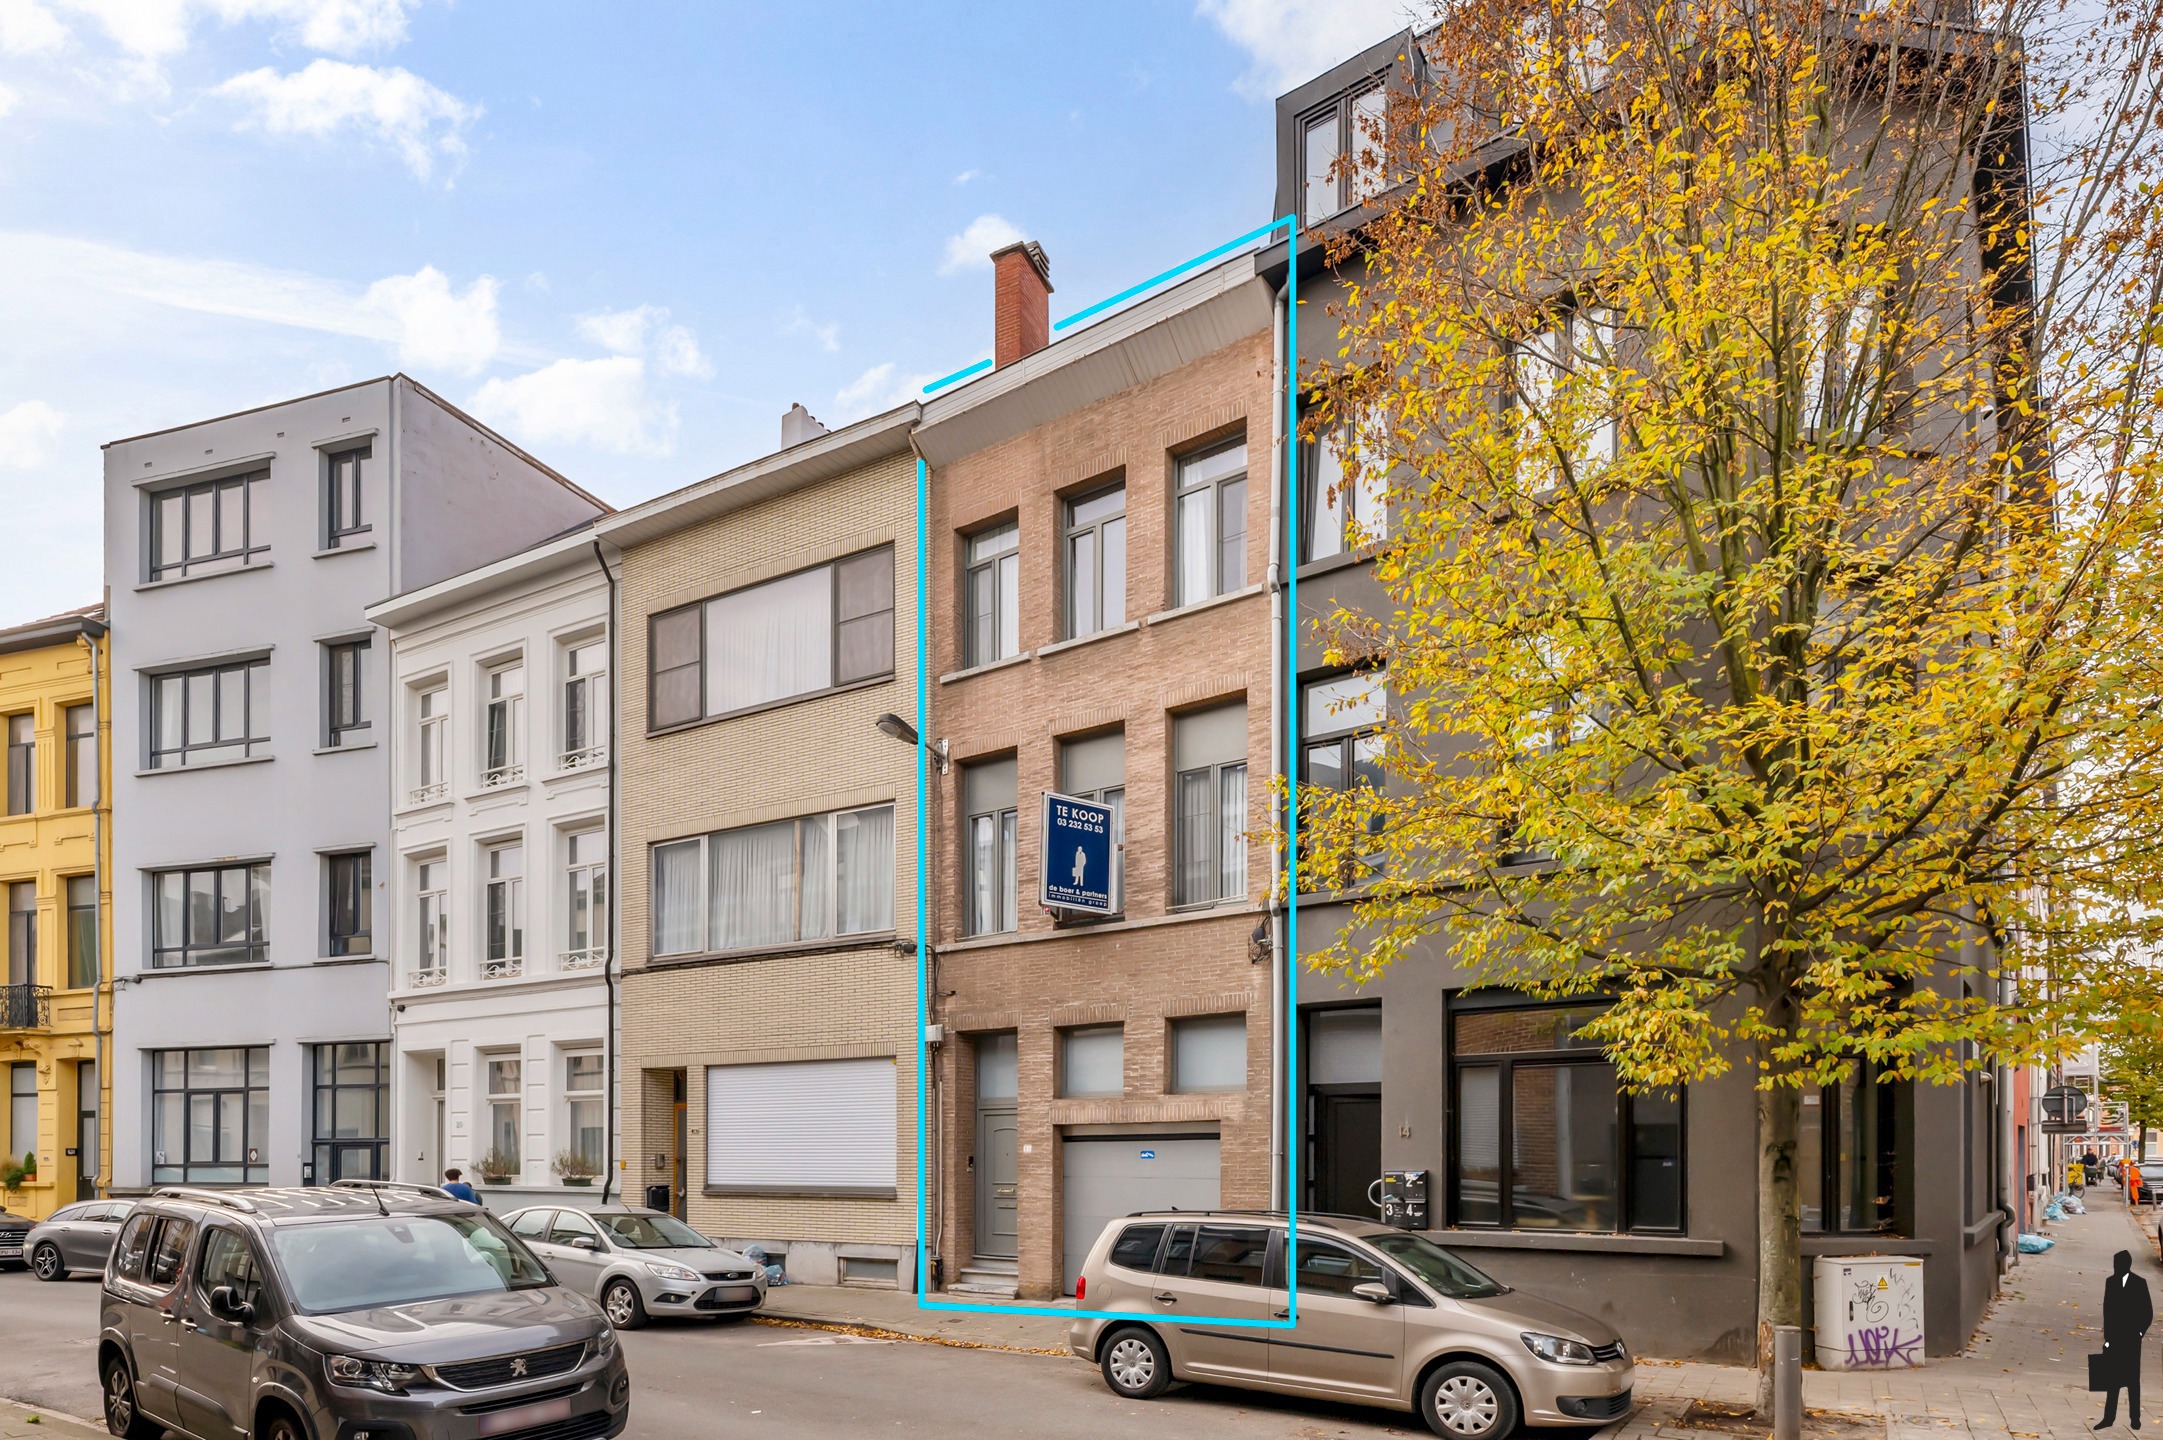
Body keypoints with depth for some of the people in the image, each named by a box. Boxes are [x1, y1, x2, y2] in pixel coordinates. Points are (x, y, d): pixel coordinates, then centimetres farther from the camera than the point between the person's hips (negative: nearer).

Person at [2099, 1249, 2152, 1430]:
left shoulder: (2139, 1284, -5)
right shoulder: (2111, 1282, 4)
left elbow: (2148, 1313, -1)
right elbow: (2107, 1311, 5)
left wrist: (2140, 1332, -8)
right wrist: (2107, 1337, 2)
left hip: (2131, 1340, -3)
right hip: (2114, 1338, 3)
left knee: (2133, 1380, 6)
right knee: (2112, 1379, 5)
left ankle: (2134, 1417, 16)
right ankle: (2109, 1418, 7)